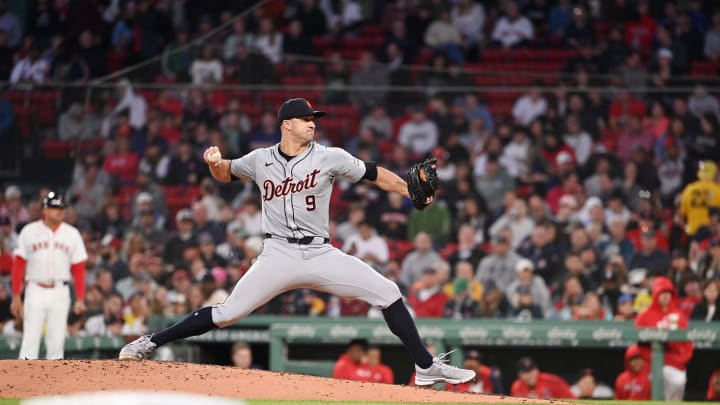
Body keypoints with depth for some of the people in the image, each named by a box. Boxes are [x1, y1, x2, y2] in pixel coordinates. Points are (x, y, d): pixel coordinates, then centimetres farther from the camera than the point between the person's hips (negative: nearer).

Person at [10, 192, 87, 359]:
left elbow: (78, 269, 6)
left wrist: (80, 299, -2)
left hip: (60, 293, 2)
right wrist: (16, 297, -1)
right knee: (30, 339, -7)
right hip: (35, 291, -2)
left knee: (56, 341, 2)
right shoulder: (29, 231, 2)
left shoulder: (72, 234, 7)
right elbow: (18, 266, 3)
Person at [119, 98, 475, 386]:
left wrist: (414, 193, -12)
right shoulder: (260, 160, 3)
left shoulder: (329, 158, -1)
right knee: (227, 313, -9)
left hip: (320, 254, 1)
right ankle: (148, 343, 3)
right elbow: (225, 174, 20)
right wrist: (214, 162, -4)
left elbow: (375, 174, 1)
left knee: (388, 293, -9)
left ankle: (426, 367, 0)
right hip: (279, 255, -1)